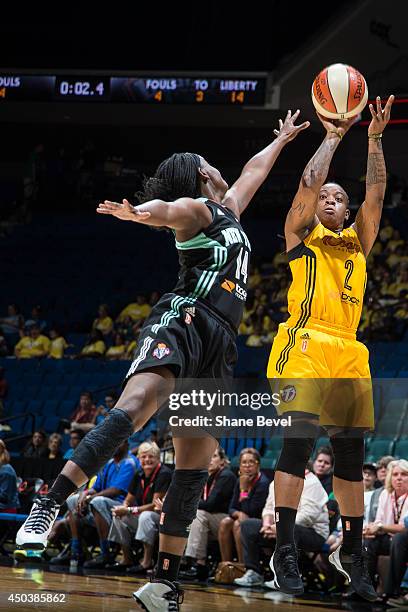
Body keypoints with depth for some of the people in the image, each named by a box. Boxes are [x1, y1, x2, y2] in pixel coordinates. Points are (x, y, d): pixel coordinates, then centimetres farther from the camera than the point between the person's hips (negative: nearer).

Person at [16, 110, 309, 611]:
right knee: (133, 408, -31)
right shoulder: (195, 209, 6)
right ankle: (48, 506, -40)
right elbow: (165, 208, -19)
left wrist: (282, 140, 64)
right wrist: (136, 212, -41)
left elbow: (254, 170, 50)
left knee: (195, 471, -2)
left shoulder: (227, 210, 30)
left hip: (216, 348, 8)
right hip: (181, 322, -8)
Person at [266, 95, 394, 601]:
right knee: (298, 441, -16)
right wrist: (333, 137, 7)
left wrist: (374, 140, 9)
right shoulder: (300, 236, 12)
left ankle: (351, 551, 14)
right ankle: (284, 550, -15)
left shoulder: (357, 242, 23)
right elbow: (309, 182, 0)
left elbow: (375, 192, 14)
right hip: (304, 346, -5)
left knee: (351, 454, 5)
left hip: (348, 354, 5)